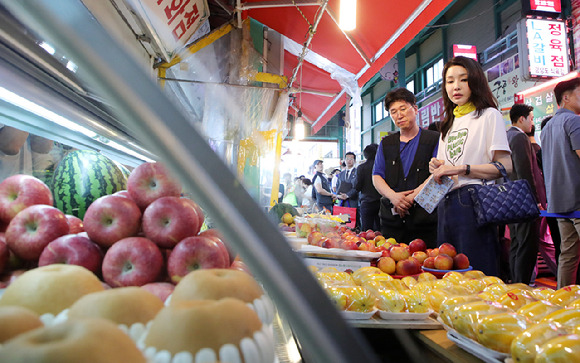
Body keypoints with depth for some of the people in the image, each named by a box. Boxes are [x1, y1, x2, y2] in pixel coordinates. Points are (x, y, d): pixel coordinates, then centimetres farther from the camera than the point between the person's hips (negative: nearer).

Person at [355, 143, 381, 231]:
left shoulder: (361, 167, -7)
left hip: (367, 203, -3)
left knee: (367, 231, 2)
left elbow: (357, 187, -5)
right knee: (379, 230, 11)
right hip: (381, 202, 3)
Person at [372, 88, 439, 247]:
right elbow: (376, 176, 10)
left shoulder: (434, 139, 6)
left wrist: (411, 197, -15)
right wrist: (392, 196, -10)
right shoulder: (386, 143, 18)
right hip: (391, 217, 3)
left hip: (424, 218, -3)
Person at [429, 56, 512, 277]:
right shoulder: (449, 124, 21)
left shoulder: (489, 116, 1)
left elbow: (505, 166, -9)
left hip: (474, 203, -6)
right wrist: (436, 167, 3)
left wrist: (460, 169, -16)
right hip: (446, 206, 7)